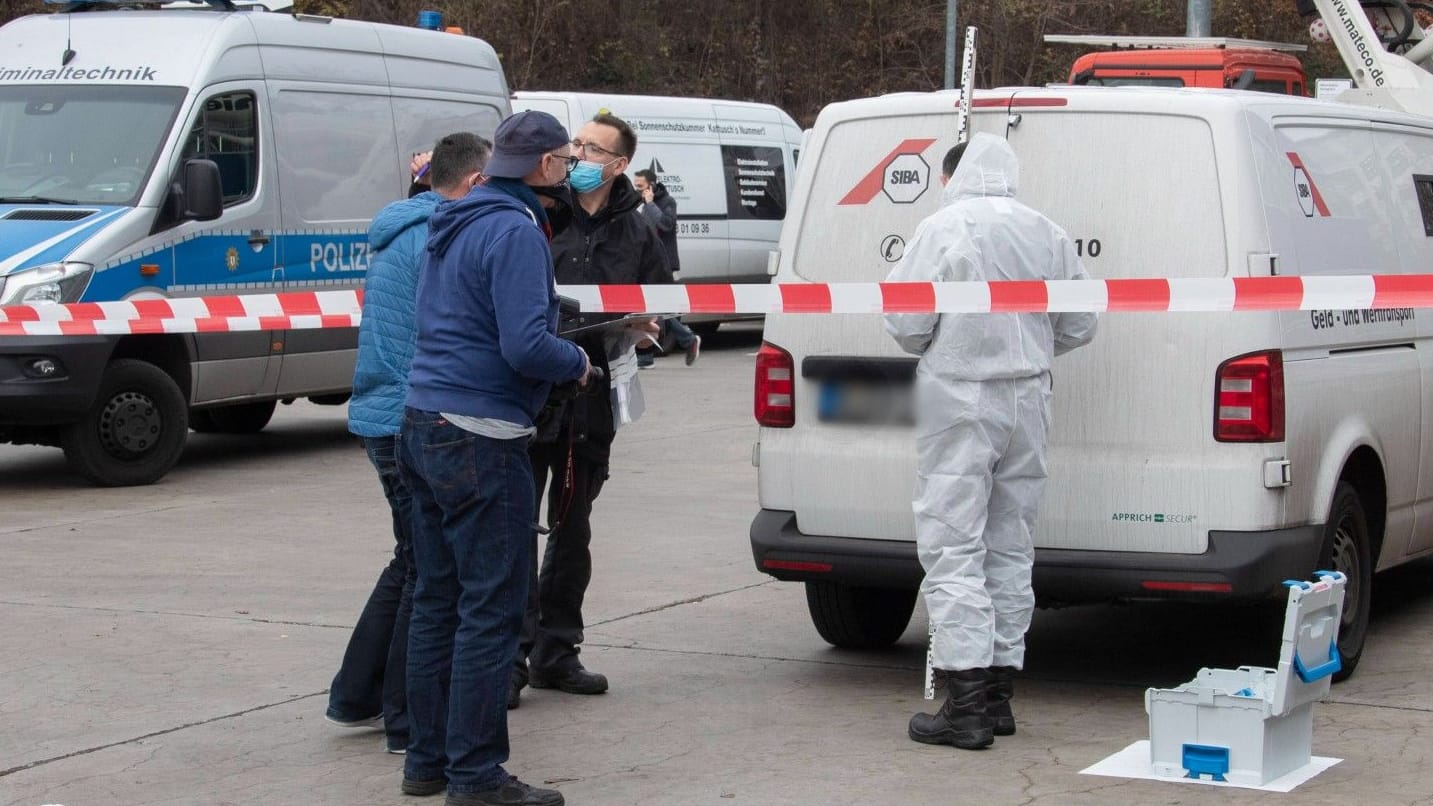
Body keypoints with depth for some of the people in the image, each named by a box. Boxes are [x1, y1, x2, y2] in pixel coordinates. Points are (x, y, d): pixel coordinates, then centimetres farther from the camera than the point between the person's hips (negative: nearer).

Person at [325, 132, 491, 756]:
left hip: (382, 417, 10)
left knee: (413, 561, 20)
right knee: (430, 569, -2)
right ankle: (410, 723, 3)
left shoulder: (398, 233, 18)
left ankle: (355, 698, 27)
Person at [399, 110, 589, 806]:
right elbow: (526, 346, -21)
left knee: (437, 599, 14)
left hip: (423, 427, 10)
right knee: (491, 609, -5)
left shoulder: (452, 226, 16)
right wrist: (577, 363, -4)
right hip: (481, 441, -10)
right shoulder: (516, 232, -14)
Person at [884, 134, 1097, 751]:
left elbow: (905, 322, -11)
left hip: (960, 403, -6)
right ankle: (998, 695, 20)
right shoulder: (1048, 234, 5)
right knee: (1009, 549, 14)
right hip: (1027, 401, 6)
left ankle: (966, 704, -9)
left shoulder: (943, 229, -11)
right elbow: (1080, 325, 10)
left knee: (954, 550, -4)